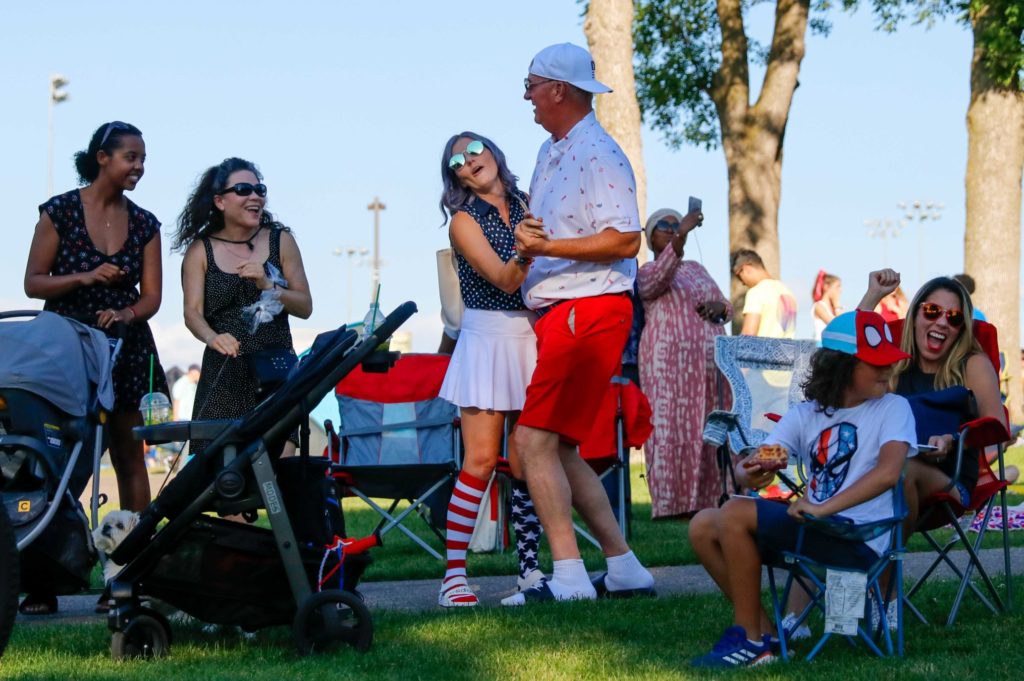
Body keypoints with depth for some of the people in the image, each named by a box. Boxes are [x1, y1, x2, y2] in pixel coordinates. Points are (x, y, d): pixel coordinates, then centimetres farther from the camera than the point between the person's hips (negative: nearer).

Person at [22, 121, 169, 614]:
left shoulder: (144, 224, 9)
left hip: (125, 347, 3)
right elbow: (33, 283, -3)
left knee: (130, 457, 1)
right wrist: (85, 278, -17)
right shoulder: (60, 212, -1)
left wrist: (125, 314, -15)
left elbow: (151, 296, 5)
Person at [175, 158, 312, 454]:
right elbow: (192, 312, -6)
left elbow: (305, 307, 4)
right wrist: (213, 338, -28)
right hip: (223, 374, 0)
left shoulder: (280, 241, 6)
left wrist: (267, 285, -14)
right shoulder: (200, 251, 4)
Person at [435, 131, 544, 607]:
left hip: (533, 336, 4)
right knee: (481, 460, -9)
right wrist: (525, 255, -34)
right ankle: (454, 576, -7)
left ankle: (530, 569, 8)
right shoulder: (465, 220, -2)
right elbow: (503, 279, -16)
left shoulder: (526, 207, 11)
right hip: (489, 339, -4)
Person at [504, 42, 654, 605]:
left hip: (590, 310, -11)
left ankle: (568, 576, -19)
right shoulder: (551, 152, 19)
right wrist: (525, 236, 4)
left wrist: (547, 246, -20)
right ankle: (623, 568, 16)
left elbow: (625, 240, -20)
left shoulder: (598, 154, -12)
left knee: (535, 440, -17)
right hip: (556, 312, 11)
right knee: (558, 448, 12)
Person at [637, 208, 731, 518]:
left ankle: (706, 499, -1)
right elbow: (658, 279, -18)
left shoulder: (697, 268, 25)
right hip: (668, 359, -5)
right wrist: (680, 237, -29)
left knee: (711, 427, -2)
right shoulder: (646, 272, 7)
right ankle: (670, 503, -12)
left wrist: (719, 307, 0)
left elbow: (728, 308, 25)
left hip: (709, 357, 5)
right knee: (671, 425, -10)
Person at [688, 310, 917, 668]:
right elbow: (754, 466, 3)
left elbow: (888, 472, -21)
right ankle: (763, 631, 1)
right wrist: (749, 473, -23)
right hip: (814, 530, 7)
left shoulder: (893, 408, -3)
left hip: (857, 540, -7)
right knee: (703, 527, 0)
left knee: (735, 514, -20)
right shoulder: (807, 414, 12)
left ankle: (750, 641, -11)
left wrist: (822, 508, -23)